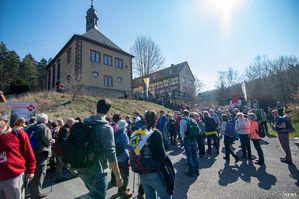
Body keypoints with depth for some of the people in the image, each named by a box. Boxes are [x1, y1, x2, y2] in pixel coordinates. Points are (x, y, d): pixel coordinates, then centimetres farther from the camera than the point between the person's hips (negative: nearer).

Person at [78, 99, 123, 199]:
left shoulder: (84, 123, 0)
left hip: (82, 170, 8)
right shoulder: (106, 128, -22)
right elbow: (111, 155, -22)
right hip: (97, 172, -7)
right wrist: (118, 176, -13)